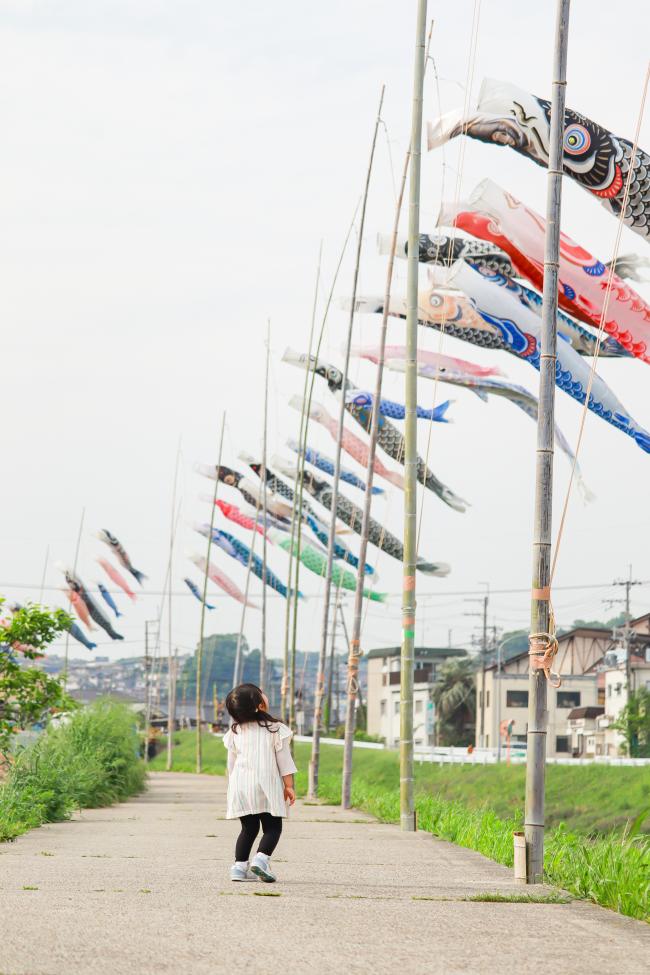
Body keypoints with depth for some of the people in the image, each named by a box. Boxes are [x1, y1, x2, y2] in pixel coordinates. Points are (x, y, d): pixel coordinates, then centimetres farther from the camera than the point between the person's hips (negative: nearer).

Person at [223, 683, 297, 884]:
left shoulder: (235, 732, 8)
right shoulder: (275, 729, -4)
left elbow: (231, 763, 14)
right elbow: (284, 759, -3)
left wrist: (233, 787, 24)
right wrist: (289, 785, 1)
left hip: (241, 786, 4)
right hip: (266, 784, -4)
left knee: (249, 828, 13)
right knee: (272, 827, 3)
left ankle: (240, 866, 5)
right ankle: (261, 859, -19)